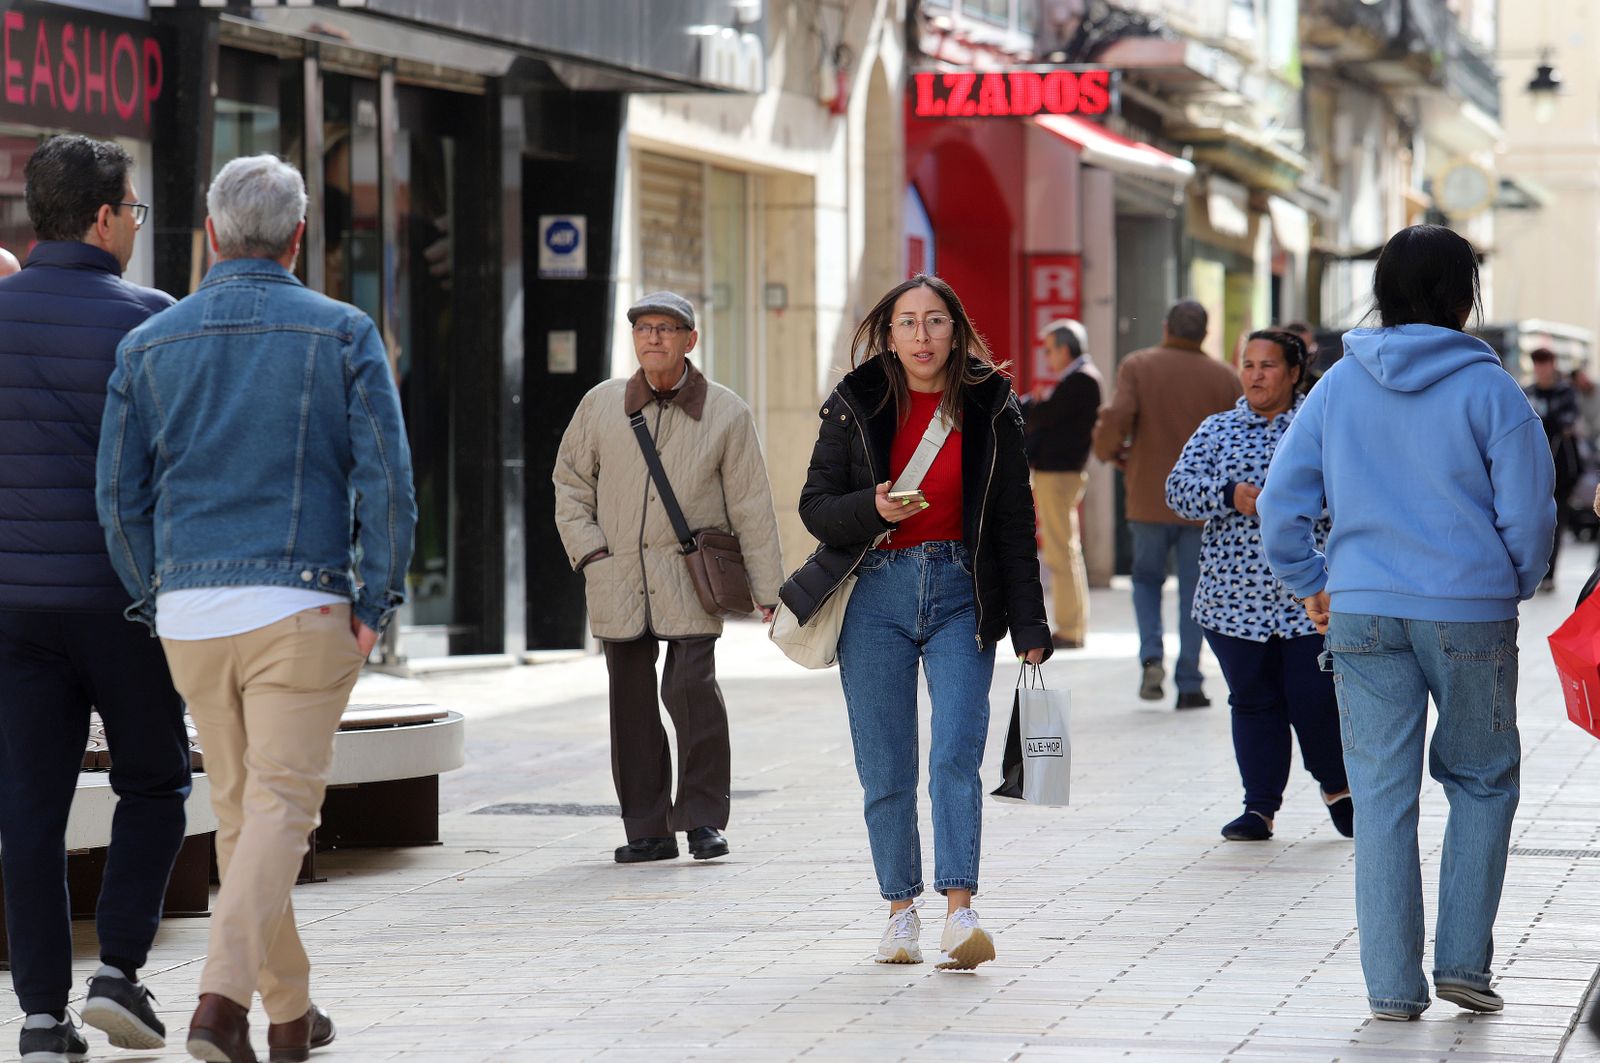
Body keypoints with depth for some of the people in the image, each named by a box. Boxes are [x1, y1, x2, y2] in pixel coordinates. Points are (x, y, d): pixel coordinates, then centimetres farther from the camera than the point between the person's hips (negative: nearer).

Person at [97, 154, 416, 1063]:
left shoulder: (150, 345, 7)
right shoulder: (343, 335, -1)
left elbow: (121, 497, 6)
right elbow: (386, 477, -7)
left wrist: (157, 601, 16)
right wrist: (376, 603, -2)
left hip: (190, 611, 4)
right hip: (301, 606, -3)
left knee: (239, 807, 14)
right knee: (281, 801, -5)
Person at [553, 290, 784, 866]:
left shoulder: (725, 413, 2)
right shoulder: (600, 405, 7)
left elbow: (751, 505, 4)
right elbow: (569, 483, 16)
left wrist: (768, 590, 2)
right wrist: (589, 551, 2)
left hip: (689, 581, -3)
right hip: (618, 581, 3)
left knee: (692, 689, -15)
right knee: (632, 703, 4)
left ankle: (703, 817, -2)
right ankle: (647, 828, 12)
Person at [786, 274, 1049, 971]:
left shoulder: (990, 408, 4)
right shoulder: (855, 405, 5)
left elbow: (1014, 523, 6)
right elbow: (816, 506, 5)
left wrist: (1029, 627, 2)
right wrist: (872, 508, -17)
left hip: (961, 597, -1)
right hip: (877, 594, 1)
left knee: (955, 757, -14)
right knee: (885, 772, 3)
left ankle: (959, 914, -18)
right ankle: (902, 912, 14)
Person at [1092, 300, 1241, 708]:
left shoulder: (1137, 366, -2)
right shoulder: (1224, 378, 1)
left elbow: (1117, 417, -16)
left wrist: (1109, 450, 4)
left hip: (1149, 500, 0)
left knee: (1146, 578, 18)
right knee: (1194, 590, 7)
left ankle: (1151, 655, -5)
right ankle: (1189, 685, 4)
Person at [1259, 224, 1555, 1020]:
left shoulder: (1338, 386, 5)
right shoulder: (1487, 388, -5)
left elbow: (1280, 503, 4)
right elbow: (1529, 511, -5)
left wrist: (1311, 586, 15)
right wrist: (1515, 588, 12)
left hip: (1362, 615, 2)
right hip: (1470, 615, -2)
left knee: (1382, 796, 5)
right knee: (1482, 781, 14)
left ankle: (1392, 984, 3)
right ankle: (1463, 960, 8)